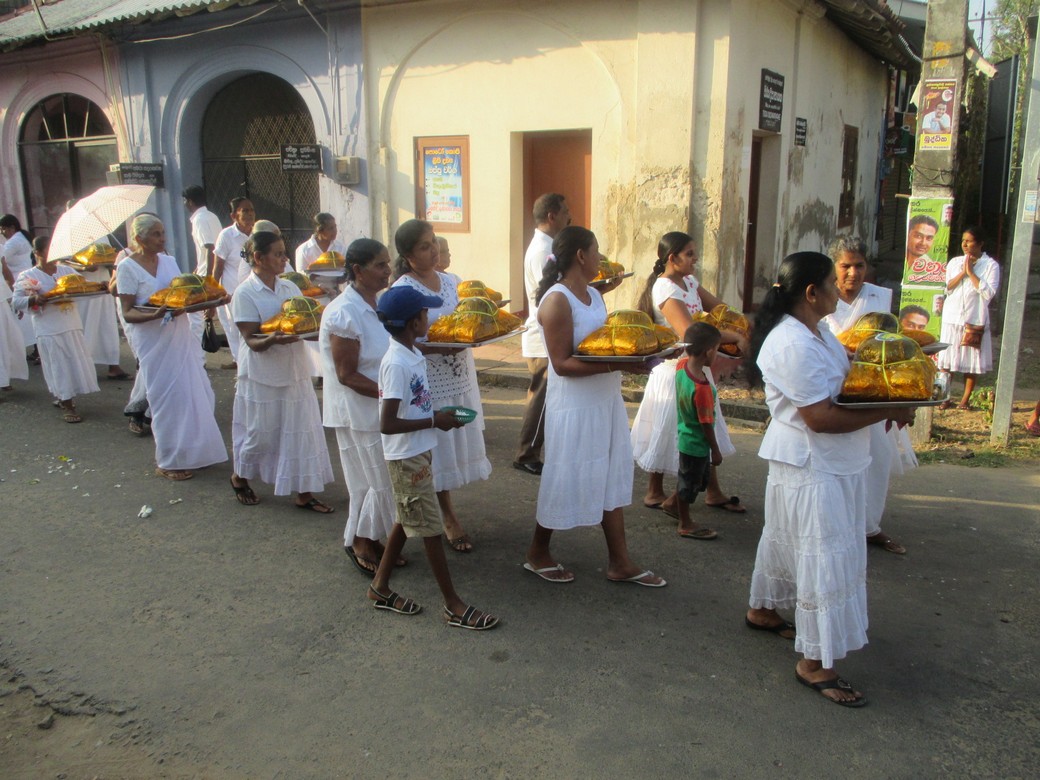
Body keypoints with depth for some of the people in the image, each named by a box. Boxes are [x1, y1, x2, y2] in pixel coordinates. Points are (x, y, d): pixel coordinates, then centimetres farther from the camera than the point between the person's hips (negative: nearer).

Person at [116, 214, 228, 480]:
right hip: (153, 341, -6)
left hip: (180, 336, 6)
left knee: (196, 392, 8)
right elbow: (128, 313, -10)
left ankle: (193, 451, 23)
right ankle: (168, 461, 10)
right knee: (168, 397, -3)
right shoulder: (128, 267, -7)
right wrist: (156, 315, -28)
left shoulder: (169, 261, 10)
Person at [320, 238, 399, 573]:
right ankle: (360, 540, 21)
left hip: (383, 407, 8)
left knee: (374, 480, 16)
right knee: (380, 480, 2)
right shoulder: (343, 313, -21)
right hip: (359, 411, -8)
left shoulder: (378, 304, 5)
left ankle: (367, 539, 31)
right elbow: (347, 375, -21)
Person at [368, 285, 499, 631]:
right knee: (430, 530, 0)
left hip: (417, 454, 9)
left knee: (407, 521, 19)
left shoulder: (412, 355, 5)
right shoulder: (397, 364, -24)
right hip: (407, 458, -9)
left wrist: (439, 414, 2)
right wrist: (434, 422, -18)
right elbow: (387, 424, -26)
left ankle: (380, 586, 33)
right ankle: (453, 605, 11)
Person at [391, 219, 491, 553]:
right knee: (438, 449, 4)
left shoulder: (448, 281, 7)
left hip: (460, 378, 7)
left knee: (455, 444, 13)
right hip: (428, 382, -6)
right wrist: (436, 347, -27)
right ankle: (448, 518, 19)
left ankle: (440, 512, 29)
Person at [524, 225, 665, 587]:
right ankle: (537, 553, 27)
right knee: (566, 481, 6)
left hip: (606, 401, 9)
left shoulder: (594, 294, 9)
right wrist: (617, 364, -28)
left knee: (612, 479, 14)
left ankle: (620, 562, 25)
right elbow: (562, 364, -22)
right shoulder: (557, 301, -18)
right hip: (575, 407, -9)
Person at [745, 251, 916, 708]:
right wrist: (887, 413, -20)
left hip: (832, 464, 11)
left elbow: (842, 380, 20)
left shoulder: (816, 332, 7)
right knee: (826, 559, -4)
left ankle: (762, 610, 42)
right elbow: (820, 418, -27)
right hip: (811, 469, -10)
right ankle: (814, 663, 7)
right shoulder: (793, 345, -26)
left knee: (786, 540, 23)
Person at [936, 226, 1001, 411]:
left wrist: (971, 273, -13)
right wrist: (962, 272, -11)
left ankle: (965, 399, 15)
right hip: (952, 318, 3)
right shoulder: (954, 262, 8)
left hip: (975, 320, -3)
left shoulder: (990, 265, -3)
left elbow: (989, 293, -14)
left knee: (972, 362, 4)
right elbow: (947, 288, 0)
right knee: (946, 360, 4)